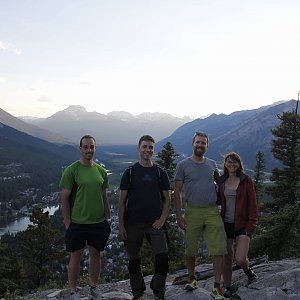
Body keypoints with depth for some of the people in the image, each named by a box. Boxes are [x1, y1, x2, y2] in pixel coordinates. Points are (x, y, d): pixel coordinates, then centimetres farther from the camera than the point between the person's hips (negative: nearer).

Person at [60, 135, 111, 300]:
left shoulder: (101, 171, 5)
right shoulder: (71, 170, -9)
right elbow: (64, 198, -8)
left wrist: (108, 218, 10)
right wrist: (67, 223, -10)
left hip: (99, 222, 4)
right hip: (77, 223, -4)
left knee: (96, 255, 15)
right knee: (75, 256, 9)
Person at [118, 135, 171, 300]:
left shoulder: (160, 172, 5)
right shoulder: (130, 172, 1)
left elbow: (167, 199, 8)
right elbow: (122, 201, 2)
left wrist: (162, 219, -5)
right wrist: (121, 225, -3)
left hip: (155, 224, 0)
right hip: (133, 224, 0)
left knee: (162, 257, -9)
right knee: (134, 260, 10)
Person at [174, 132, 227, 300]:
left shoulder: (212, 164, 10)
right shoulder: (183, 165, 0)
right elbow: (177, 192, 0)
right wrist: (179, 215, -6)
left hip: (212, 211, 2)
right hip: (193, 212, -2)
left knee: (219, 250, -4)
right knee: (191, 251, 9)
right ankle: (192, 278, 34)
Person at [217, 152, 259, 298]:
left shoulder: (246, 181, -3)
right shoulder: (222, 181, 7)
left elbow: (252, 205, -5)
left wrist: (251, 227, -11)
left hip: (242, 225, -3)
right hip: (226, 224, 3)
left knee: (240, 259, -14)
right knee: (226, 259, 7)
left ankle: (247, 270, 21)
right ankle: (228, 288, 25)